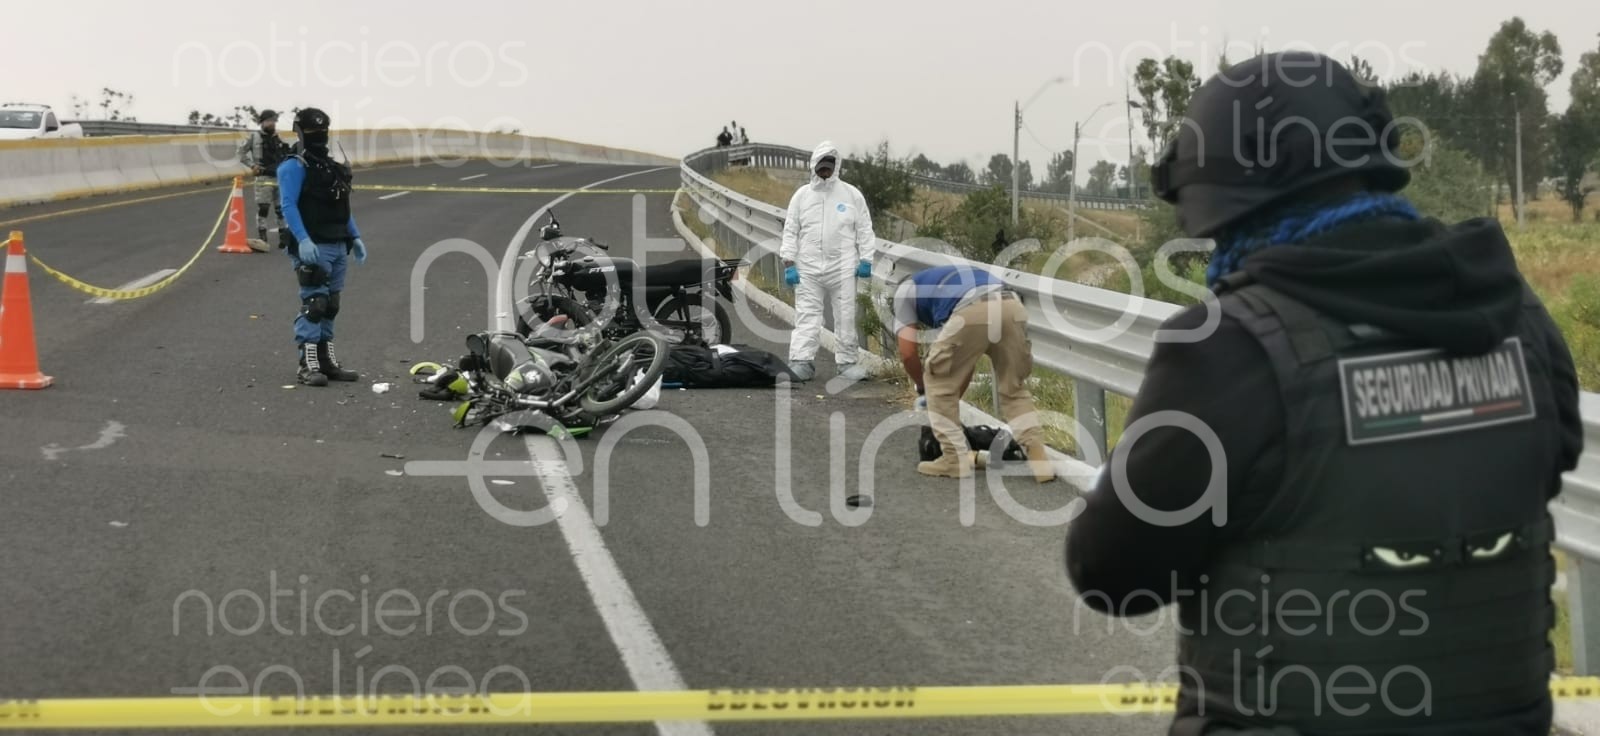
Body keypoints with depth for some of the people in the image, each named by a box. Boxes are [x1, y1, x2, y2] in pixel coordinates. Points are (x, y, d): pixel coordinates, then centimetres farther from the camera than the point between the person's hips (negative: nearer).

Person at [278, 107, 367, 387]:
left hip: (338, 246, 8)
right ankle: (308, 366, -12)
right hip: (313, 248, -8)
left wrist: (354, 237, 18)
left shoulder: (333, 167, 18)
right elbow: (289, 206, -16)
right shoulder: (295, 167, -7)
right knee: (314, 304, -12)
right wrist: (303, 240, -27)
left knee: (330, 306, 11)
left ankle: (327, 361, 18)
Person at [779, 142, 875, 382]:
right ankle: (801, 362, -9)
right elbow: (790, 231, 7)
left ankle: (847, 361, 9)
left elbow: (864, 229, 6)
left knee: (846, 317, 2)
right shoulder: (801, 195, 7)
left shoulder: (851, 195, 5)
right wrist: (788, 263, 0)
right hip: (808, 267, 0)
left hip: (842, 267, 0)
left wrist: (866, 260, 0)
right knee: (807, 316, -5)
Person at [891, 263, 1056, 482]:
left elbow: (908, 352, 18)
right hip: (1011, 306, 6)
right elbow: (966, 361, 43)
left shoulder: (905, 291, 30)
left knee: (939, 384, 16)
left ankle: (955, 458, 17)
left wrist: (922, 389, 35)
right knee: (1014, 389, 23)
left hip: (972, 312, -6)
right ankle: (1037, 456, 13)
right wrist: (955, 399, 50)